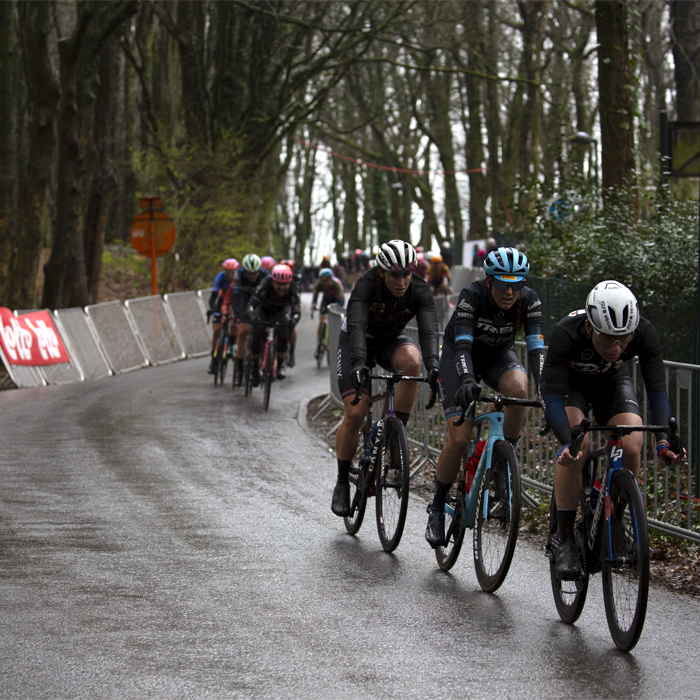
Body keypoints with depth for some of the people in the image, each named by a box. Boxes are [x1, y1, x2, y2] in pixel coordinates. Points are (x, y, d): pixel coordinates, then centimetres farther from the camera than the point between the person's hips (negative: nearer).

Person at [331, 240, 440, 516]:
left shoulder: (419, 291, -24)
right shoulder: (366, 285, -31)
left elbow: (429, 330, -35)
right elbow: (357, 325, -42)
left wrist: (432, 365, -52)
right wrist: (358, 363, -58)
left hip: (391, 341, 2)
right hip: (357, 341, -2)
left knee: (411, 360, -34)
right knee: (355, 414, -13)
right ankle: (342, 483, 5)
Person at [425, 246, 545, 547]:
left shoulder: (529, 300, -22)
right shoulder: (472, 296, -30)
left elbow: (536, 348, -28)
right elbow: (462, 345, -38)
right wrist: (467, 381, -56)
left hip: (498, 356, 3)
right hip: (459, 356, -3)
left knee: (518, 389, -34)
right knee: (459, 439, -16)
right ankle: (437, 509, 3)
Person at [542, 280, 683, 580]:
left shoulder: (644, 333, -33)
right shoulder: (566, 333, -40)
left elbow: (657, 389, -29)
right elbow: (552, 397, -40)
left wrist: (663, 440, -43)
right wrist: (569, 443, -55)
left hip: (613, 384, 2)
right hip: (570, 383, -2)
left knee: (631, 448, -22)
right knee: (577, 448, -27)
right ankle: (565, 541, -16)